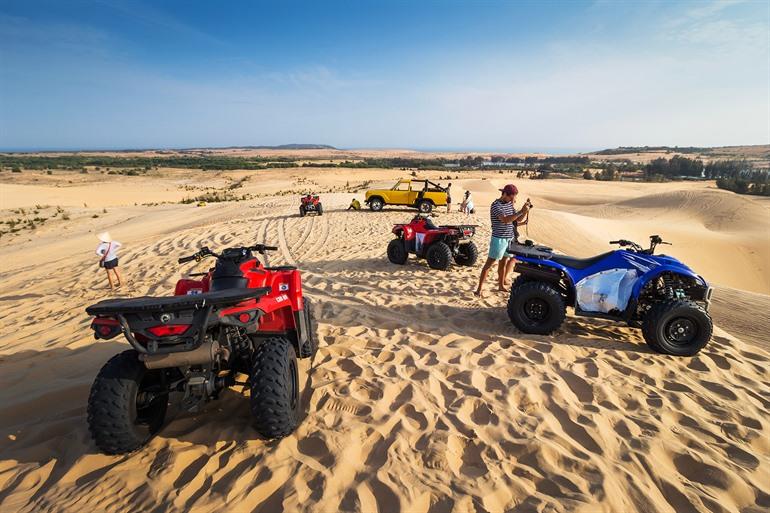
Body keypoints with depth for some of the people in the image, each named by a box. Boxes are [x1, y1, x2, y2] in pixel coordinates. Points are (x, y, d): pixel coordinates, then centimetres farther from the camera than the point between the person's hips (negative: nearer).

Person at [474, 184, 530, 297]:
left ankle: (501, 285, 29)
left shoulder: (509, 204, 9)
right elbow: (505, 220, -29)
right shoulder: (496, 205, -15)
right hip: (499, 239, -7)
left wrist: (525, 211, -6)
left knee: (503, 263, 16)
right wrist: (521, 211, -29)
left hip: (509, 238, 7)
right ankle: (479, 290, -3)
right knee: (489, 263, -5)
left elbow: (517, 220, 11)